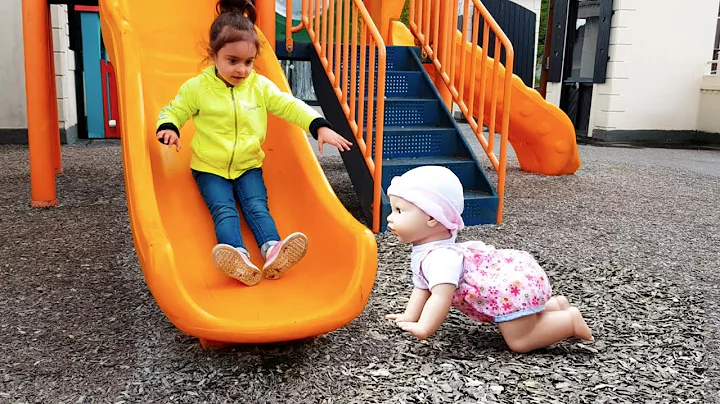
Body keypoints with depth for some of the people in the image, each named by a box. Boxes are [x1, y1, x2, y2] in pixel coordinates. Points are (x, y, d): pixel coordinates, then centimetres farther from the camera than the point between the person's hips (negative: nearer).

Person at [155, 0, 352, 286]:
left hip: (248, 166, 2)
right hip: (210, 169, -2)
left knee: (257, 205, -18)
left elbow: (290, 106, -4)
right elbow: (173, 110, 4)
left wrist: (320, 127, -19)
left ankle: (273, 252, -37)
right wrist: (168, 128, -21)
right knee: (223, 209, -22)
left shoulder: (261, 86, -1)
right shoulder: (197, 87, -5)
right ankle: (240, 259, -42)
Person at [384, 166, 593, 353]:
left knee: (520, 341, -11)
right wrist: (408, 317, 11)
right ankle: (555, 306, 31)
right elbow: (422, 287, 17)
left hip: (515, 286, -11)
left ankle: (571, 320, 2)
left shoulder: (439, 256, -27)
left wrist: (423, 328, -34)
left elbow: (442, 296, -36)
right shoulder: (422, 251, 7)